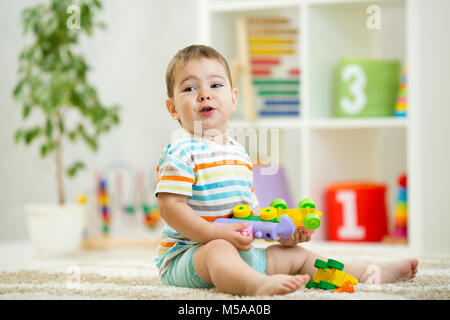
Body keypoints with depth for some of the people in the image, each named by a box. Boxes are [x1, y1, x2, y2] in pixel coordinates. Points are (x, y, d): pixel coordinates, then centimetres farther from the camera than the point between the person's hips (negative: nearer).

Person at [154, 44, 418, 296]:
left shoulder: (239, 153, 17)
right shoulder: (181, 152, -11)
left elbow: (250, 208, 23)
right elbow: (170, 207, -19)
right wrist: (217, 233, -26)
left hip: (240, 253, 9)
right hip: (186, 255, -9)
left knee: (296, 254, 9)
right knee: (218, 251, -39)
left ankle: (370, 275, 12)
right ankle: (261, 285, -70)